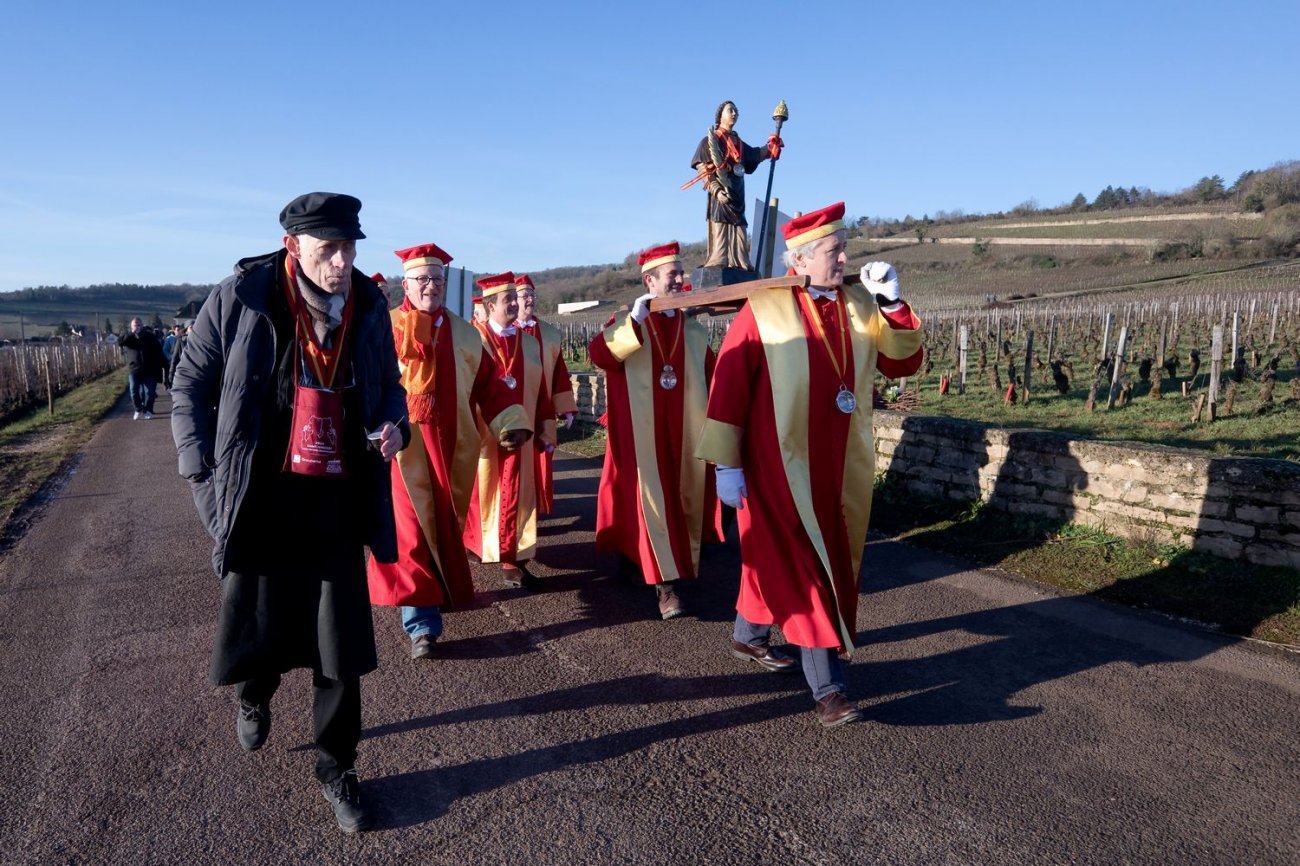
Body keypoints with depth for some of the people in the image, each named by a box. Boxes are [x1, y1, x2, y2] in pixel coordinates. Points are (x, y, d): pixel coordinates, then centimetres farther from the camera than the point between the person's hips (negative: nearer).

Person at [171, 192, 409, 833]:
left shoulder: (369, 305, -1)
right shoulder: (241, 297, -10)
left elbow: (387, 384, 13)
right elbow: (190, 388, 0)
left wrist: (395, 424, -9)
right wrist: (205, 480, -4)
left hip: (339, 499, 2)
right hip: (260, 497, -1)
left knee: (341, 641, 6)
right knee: (256, 622, 13)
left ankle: (336, 767, 26)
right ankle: (255, 696, 50)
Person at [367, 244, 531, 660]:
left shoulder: (464, 333, 10)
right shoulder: (384, 329, -1)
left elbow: (490, 383, 12)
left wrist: (511, 423, 2)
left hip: (452, 450, 4)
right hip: (405, 449, -3)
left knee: (446, 529, 14)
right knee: (412, 532, -5)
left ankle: (446, 590, 37)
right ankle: (421, 623, 0)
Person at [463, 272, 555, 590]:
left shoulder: (530, 343, 9)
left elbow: (541, 388, 8)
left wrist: (545, 428, 5)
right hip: (481, 431, -3)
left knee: (514, 494, 3)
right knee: (481, 490, 11)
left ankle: (512, 560, 8)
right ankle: (472, 543, 33)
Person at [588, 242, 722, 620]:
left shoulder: (695, 331, 10)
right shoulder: (627, 324, 1)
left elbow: (713, 382, 11)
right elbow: (597, 353, -18)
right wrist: (634, 319, -23)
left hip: (685, 434, 4)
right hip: (643, 433, -3)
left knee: (684, 500, 9)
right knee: (651, 499, -8)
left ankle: (682, 569, 27)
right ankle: (665, 584, -7)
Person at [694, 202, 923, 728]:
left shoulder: (860, 308, 4)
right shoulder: (764, 310, -10)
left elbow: (904, 363, 7)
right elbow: (728, 386, -11)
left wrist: (893, 304, -7)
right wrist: (726, 464, -12)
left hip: (838, 467, 6)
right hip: (780, 466, -5)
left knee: (780, 559, 18)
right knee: (803, 568, -5)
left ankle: (748, 636, 41)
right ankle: (827, 689, 3)